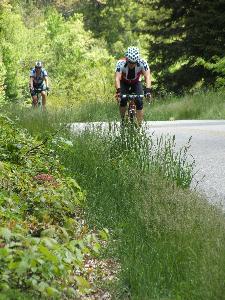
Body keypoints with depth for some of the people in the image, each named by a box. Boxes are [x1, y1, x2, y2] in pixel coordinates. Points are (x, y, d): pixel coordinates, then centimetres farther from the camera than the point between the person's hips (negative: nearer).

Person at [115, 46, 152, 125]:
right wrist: (118, 91, -59)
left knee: (139, 102, -19)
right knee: (122, 100, -24)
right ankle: (123, 120, -1)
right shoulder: (121, 63, -33)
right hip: (124, 83, -1)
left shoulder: (142, 63, -32)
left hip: (136, 82, 1)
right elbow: (117, 78, -42)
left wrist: (148, 90, -55)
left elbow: (147, 77, -39)